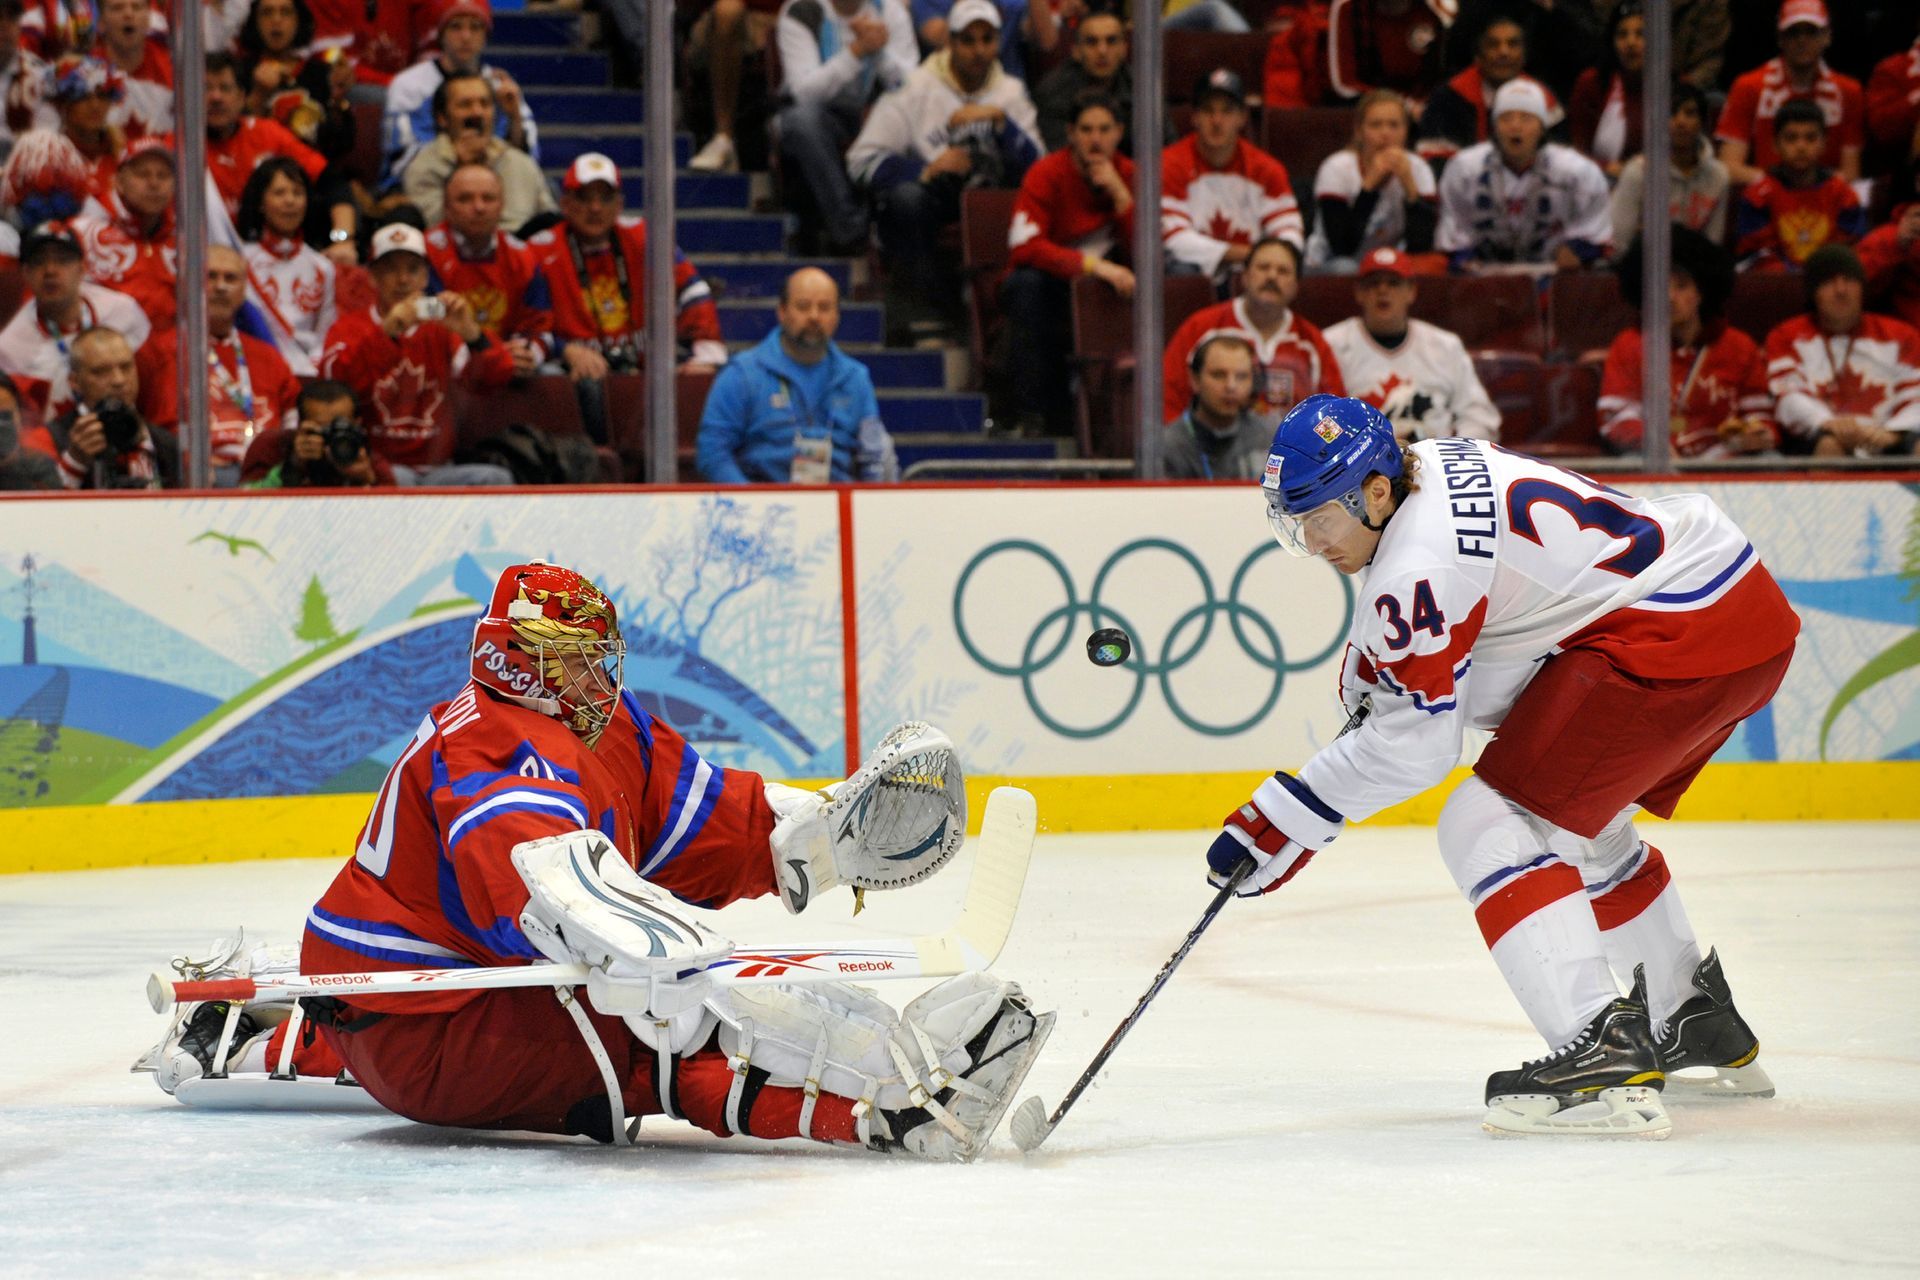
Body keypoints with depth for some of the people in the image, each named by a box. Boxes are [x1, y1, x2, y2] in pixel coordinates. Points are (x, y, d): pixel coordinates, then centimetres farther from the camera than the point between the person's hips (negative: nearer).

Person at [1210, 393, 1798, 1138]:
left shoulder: (1418, 561, -17)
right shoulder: (1436, 463, 11)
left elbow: (1415, 743, -12)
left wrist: (1284, 820, -8)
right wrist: (1371, 668, 24)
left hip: (1674, 640, -11)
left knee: (1487, 827, -11)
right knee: (1579, 827, 29)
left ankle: (1602, 1057, -23)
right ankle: (1704, 1031, 40)